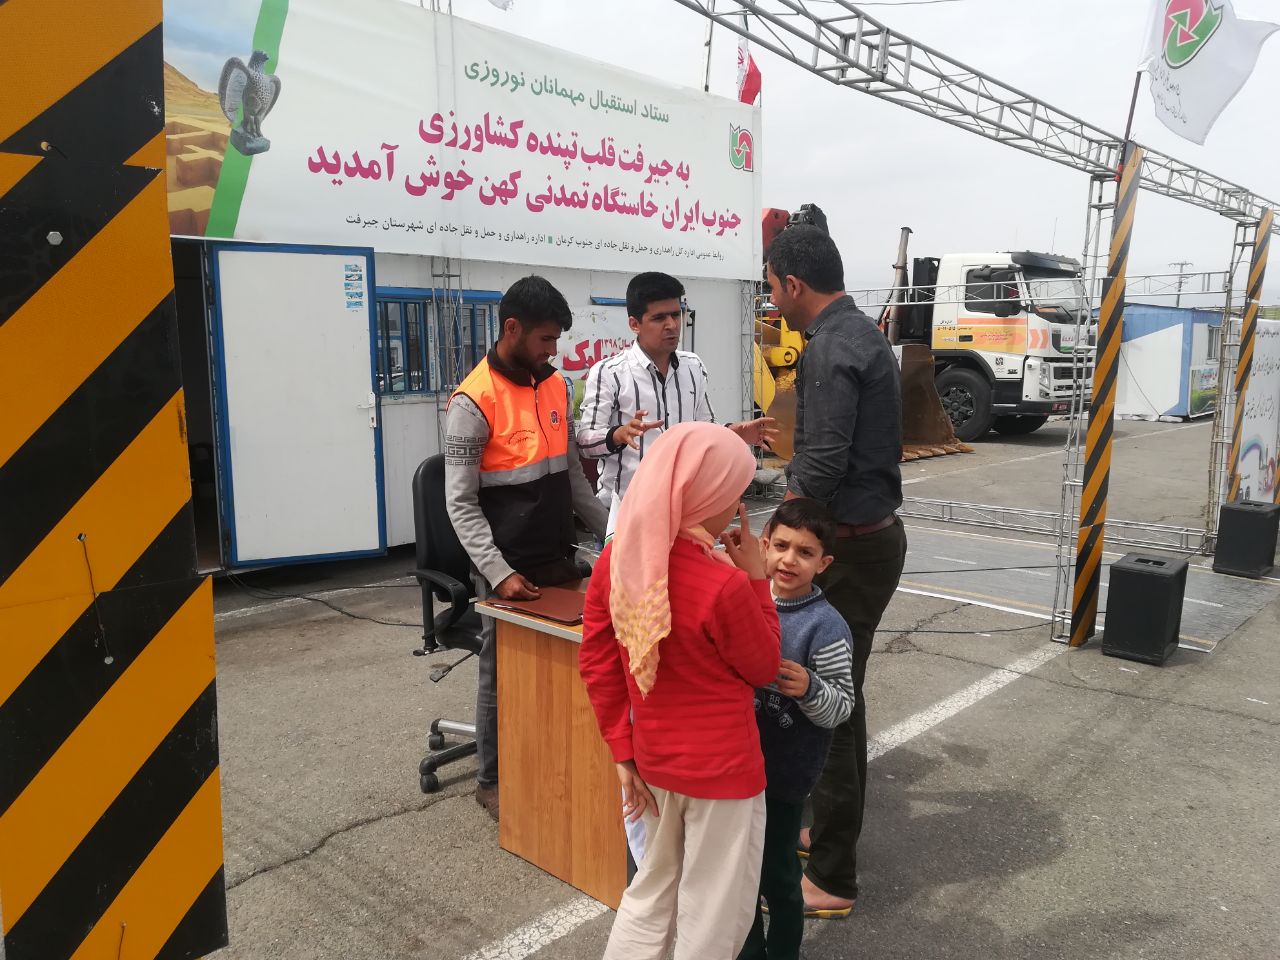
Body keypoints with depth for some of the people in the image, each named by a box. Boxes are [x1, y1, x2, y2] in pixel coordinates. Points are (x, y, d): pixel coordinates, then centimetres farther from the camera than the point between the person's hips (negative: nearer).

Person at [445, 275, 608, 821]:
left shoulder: (555, 387, 6)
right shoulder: (474, 401, -15)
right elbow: (461, 503, -15)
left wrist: (612, 531, 11)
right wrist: (499, 572, -22)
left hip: (560, 560, 6)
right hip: (509, 572, -6)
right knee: (504, 673, 8)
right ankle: (493, 780, 27)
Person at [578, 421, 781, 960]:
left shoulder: (615, 560, -9)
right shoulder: (725, 586, -28)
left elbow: (596, 663, -1)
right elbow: (764, 668, -10)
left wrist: (623, 750, 7)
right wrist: (756, 578, -7)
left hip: (652, 758, 6)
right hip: (722, 769, -6)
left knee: (651, 893, 27)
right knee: (713, 917, 16)